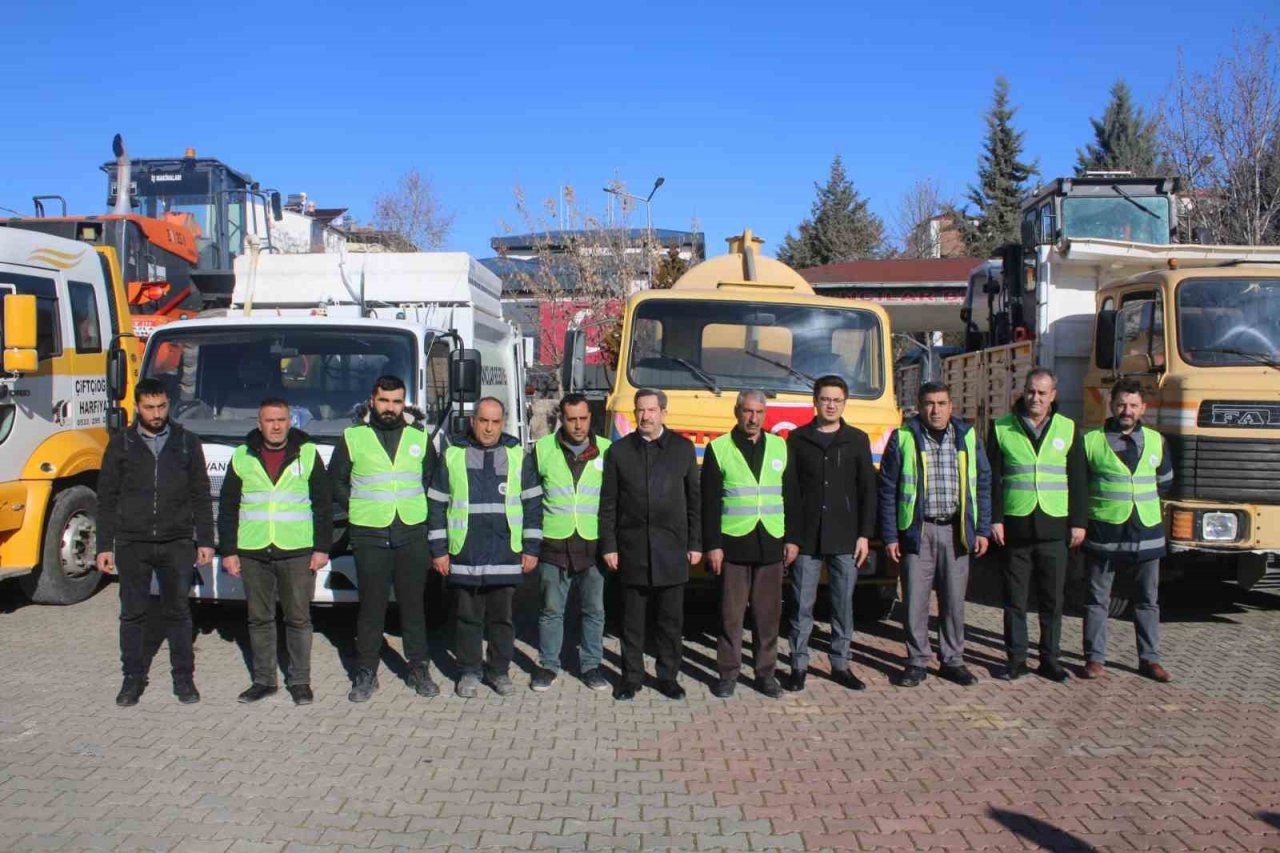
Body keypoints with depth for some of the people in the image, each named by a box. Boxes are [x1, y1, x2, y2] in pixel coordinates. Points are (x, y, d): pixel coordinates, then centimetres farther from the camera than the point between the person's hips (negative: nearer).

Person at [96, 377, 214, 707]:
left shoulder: (186, 443, 6)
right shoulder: (120, 444, 4)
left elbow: (201, 496, 8)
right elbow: (106, 499, 6)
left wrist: (205, 541, 3)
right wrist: (104, 546, 1)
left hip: (177, 544, 0)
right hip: (132, 544, 0)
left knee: (178, 612, 6)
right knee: (132, 613, 7)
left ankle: (184, 678, 15)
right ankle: (133, 677, 19)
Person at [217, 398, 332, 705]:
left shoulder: (308, 454, 3)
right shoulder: (242, 457, 7)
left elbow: (323, 504, 3)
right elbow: (227, 508, 10)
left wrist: (322, 547, -3)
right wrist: (228, 551, 4)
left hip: (297, 552, -2)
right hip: (253, 553, 2)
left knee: (298, 619, 2)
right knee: (259, 619, 9)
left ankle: (300, 680, 13)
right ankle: (264, 680, 20)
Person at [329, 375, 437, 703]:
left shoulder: (419, 437, 8)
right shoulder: (353, 437, 2)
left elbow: (432, 478, 17)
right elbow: (336, 481, 10)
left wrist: (416, 508, 7)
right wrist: (358, 510, 3)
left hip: (412, 534, 2)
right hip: (369, 536, -2)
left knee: (414, 604, 8)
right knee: (371, 606, 3)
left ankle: (419, 668, 17)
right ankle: (366, 673, 12)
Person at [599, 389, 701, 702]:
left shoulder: (683, 448, 4)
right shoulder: (619, 451, 3)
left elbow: (694, 499, 6)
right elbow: (608, 503, 4)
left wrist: (695, 544, 2)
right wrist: (608, 546, -1)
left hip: (672, 549, 0)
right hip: (632, 549, 0)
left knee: (671, 618, 7)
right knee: (633, 619, 7)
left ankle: (668, 676, 20)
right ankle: (632, 676, 18)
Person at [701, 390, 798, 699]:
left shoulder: (779, 447, 9)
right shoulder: (718, 449, 0)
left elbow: (790, 496, 11)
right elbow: (709, 502, -3)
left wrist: (792, 539, 6)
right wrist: (712, 545, -7)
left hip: (771, 544, 3)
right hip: (733, 543, -2)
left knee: (768, 613, 7)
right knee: (731, 613, 3)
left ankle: (765, 671, 17)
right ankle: (728, 673, 13)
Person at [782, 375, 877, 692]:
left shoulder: (857, 439, 6)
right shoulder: (798, 439, 3)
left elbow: (868, 490, 6)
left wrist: (864, 535, -1)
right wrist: (789, 537, -3)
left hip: (845, 539, 1)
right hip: (806, 538, -1)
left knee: (843, 604, 8)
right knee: (802, 606, 3)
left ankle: (841, 664, 19)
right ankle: (799, 665, 13)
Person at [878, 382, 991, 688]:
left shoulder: (968, 437, 7)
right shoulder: (902, 438, -1)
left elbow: (983, 484, 10)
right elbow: (887, 490, -1)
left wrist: (982, 529, 3)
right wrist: (890, 536, -5)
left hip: (956, 530, 2)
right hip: (917, 530, -2)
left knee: (954, 599, 9)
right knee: (915, 600, 1)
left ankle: (952, 660, 21)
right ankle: (917, 662, 13)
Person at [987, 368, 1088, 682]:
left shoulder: (1068, 429, 8)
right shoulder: (1002, 429, 4)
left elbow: (1078, 479, 8)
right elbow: (992, 478, 1)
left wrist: (1078, 522, 3)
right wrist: (994, 519, -6)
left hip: (1054, 527, 1)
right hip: (1015, 526, -1)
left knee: (1052, 599, 7)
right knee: (1015, 599, 5)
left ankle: (1049, 659, 17)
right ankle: (1016, 659, 14)